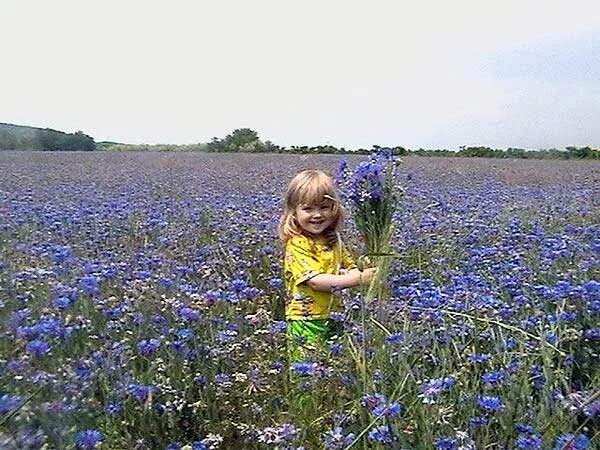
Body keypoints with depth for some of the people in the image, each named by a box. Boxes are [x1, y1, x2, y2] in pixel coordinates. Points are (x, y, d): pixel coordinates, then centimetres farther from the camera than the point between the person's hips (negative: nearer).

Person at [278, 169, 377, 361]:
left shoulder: (334, 240, 9)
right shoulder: (296, 244, -14)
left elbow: (350, 268, 18)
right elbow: (315, 281, -23)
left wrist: (363, 272, -7)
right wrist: (359, 279, -26)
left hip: (335, 318, 7)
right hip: (307, 321, -7)